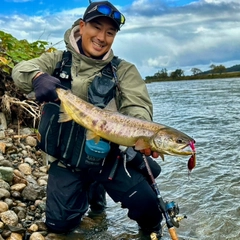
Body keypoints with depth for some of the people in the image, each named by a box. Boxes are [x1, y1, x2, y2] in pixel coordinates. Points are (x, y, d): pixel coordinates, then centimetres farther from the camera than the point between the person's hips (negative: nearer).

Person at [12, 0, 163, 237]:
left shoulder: (124, 70, -2)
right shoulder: (58, 60, 0)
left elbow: (137, 106, -16)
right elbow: (22, 69, -16)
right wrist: (38, 76, -42)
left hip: (110, 157, -1)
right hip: (66, 159, 1)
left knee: (148, 208, -14)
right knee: (60, 223, -4)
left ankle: (151, 230, 24)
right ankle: (92, 190, 27)